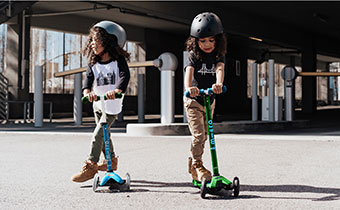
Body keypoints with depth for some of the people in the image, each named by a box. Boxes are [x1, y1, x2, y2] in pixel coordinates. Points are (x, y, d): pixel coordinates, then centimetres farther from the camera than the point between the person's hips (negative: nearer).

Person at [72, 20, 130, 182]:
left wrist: (116, 90, -47)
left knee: (98, 135, -12)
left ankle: (90, 166, -5)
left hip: (112, 104, -6)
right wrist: (87, 91, -36)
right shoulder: (94, 62, 0)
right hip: (97, 103, 6)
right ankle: (111, 160, 39)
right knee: (103, 134, 19)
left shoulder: (118, 60, -13)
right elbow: (89, 77, -14)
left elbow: (125, 76, -27)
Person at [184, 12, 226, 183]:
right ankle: (197, 165, 0)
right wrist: (189, 87, -51)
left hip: (210, 100, 4)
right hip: (193, 100, -4)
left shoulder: (219, 55, -4)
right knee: (198, 135, -14)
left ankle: (193, 165, 29)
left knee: (204, 136, 13)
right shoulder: (193, 55, -11)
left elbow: (220, 69, -25)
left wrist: (218, 83, -48)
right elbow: (189, 71, -29)